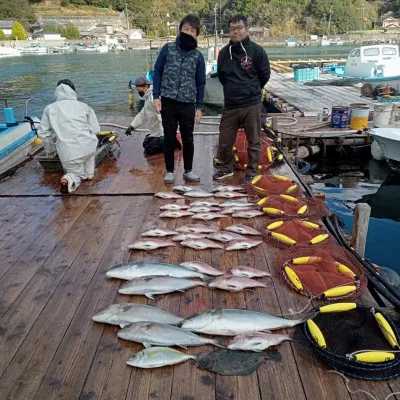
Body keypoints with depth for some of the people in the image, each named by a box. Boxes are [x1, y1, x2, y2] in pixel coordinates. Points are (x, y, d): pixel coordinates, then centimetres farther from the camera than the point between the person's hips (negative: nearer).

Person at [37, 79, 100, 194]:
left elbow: (43, 133, 13)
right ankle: (89, 172, 22)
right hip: (88, 146, 1)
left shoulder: (50, 108, 10)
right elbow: (95, 129, 9)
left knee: (75, 172, 23)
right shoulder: (84, 106, 9)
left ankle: (71, 179, -10)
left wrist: (50, 152, 28)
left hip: (68, 153, 0)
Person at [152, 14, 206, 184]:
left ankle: (188, 170, 22)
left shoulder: (198, 56, 4)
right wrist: (156, 96, -5)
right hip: (168, 102, -1)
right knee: (169, 138, 6)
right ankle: (169, 171, 18)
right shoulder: (168, 49, 2)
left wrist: (199, 107, 3)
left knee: (188, 139, 8)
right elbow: (157, 72, 3)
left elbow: (200, 83, 7)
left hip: (188, 104, 1)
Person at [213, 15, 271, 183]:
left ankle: (252, 172, 21)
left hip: (251, 105, -3)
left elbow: (265, 75, 3)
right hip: (229, 105, 3)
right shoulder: (224, 52, 3)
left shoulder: (257, 51, -7)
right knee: (224, 141, 10)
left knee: (254, 142, 6)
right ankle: (226, 168, 30)